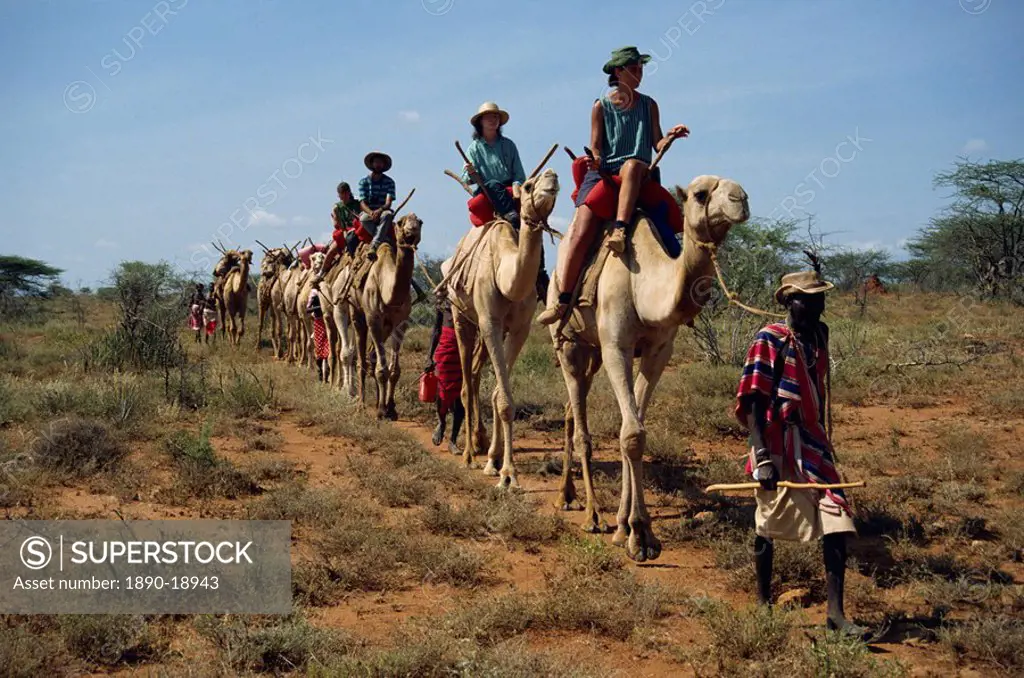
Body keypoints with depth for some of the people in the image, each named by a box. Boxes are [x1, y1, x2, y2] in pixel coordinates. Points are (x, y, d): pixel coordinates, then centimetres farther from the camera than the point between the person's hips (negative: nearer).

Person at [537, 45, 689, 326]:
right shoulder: (601, 107, 9)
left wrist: (671, 137, -15)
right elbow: (596, 147, 7)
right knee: (580, 233, -19)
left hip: (640, 177, 1)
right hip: (603, 176, -1)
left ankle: (620, 229, -45)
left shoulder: (649, 105, 13)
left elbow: (657, 144, 6)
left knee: (633, 164, -38)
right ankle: (562, 300, -18)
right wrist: (594, 161, -15)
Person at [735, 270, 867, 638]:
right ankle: (763, 604, 23)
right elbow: (752, 402, -16)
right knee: (769, 526, 6)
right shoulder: (771, 340, -12)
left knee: (837, 523, -2)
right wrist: (762, 458, -22)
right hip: (779, 446, -6)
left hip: (812, 444, 6)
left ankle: (836, 612, 3)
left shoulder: (819, 335, 9)